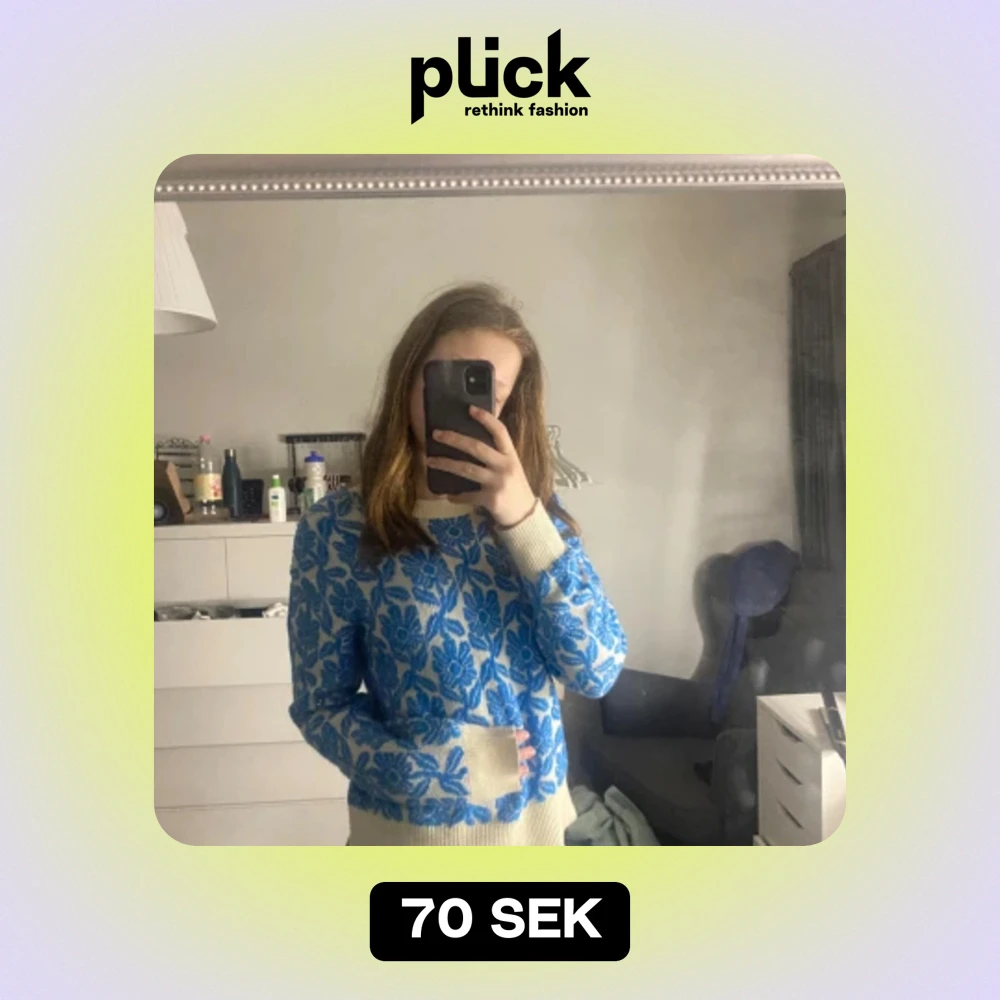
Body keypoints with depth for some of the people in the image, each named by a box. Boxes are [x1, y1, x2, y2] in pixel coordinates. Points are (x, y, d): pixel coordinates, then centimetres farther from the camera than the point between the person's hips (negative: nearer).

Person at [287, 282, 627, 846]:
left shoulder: (536, 508, -6)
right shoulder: (336, 529, -13)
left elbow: (598, 672, -14)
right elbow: (321, 705, -7)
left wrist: (523, 519, -23)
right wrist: (423, 774, -21)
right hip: (410, 824, -2)